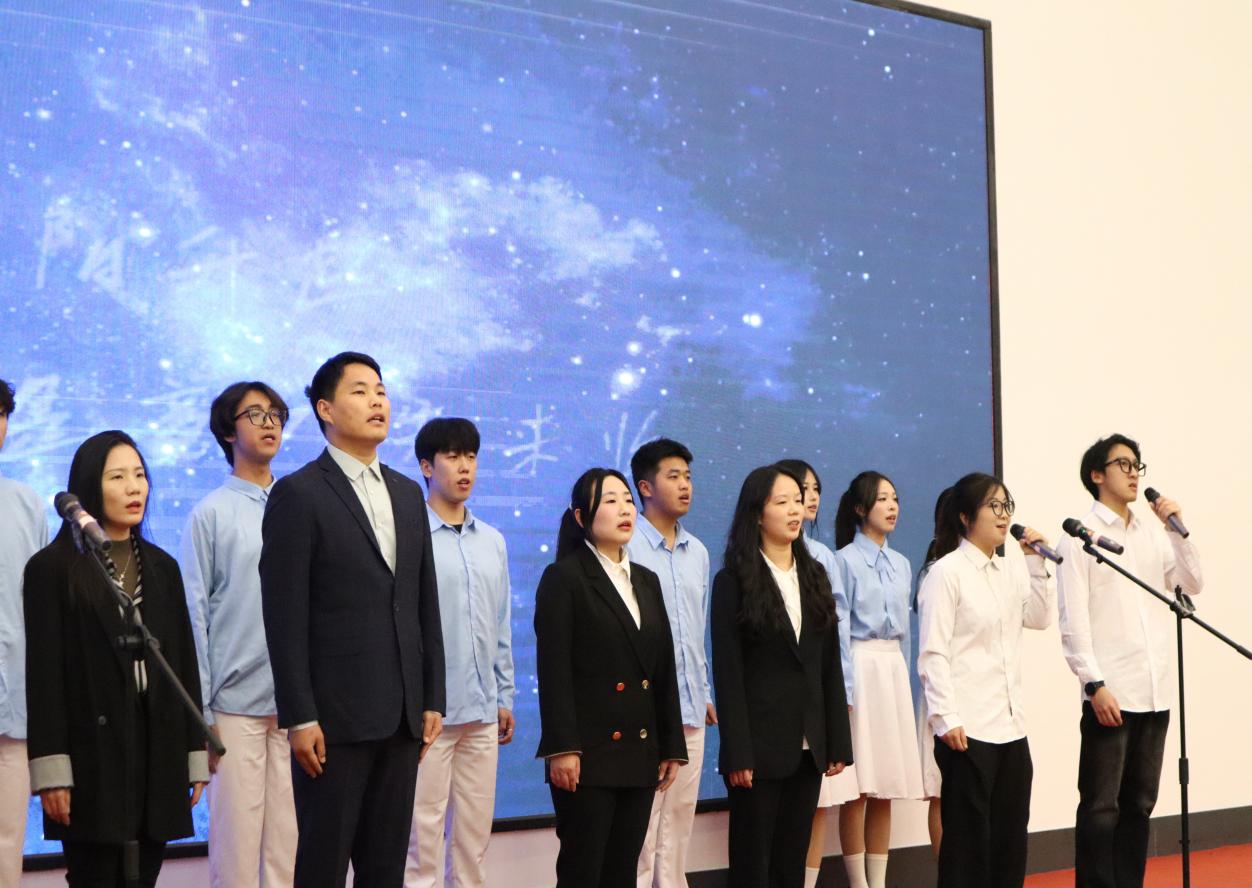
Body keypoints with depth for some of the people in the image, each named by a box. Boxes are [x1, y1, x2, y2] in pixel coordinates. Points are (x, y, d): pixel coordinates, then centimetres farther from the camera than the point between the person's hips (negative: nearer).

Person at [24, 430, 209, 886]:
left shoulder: (162, 567, 14)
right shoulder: (52, 568, -1)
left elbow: (184, 665, 13)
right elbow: (44, 676, -6)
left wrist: (194, 756, 9)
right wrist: (52, 773, -12)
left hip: (158, 753, 5)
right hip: (93, 752, -4)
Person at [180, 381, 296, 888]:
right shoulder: (211, 514, 0)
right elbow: (195, 616, -1)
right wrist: (200, 712, -4)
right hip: (236, 705, -3)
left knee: (289, 836, 7)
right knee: (236, 837, 1)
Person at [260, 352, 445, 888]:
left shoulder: (408, 494, 15)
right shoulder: (298, 495, -5)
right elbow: (285, 617, -10)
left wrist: (432, 700, 10)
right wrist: (299, 717, -14)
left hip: (401, 717, 6)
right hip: (334, 717, -6)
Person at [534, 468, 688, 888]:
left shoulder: (646, 581, 16)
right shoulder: (564, 578, -4)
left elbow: (664, 669, 15)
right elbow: (553, 669, -11)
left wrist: (672, 746, 11)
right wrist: (562, 748, -18)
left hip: (640, 752, 6)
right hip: (589, 753, -6)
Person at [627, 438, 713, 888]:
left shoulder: (697, 552, 14)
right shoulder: (626, 546, -8)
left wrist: (704, 693, 18)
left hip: (690, 709, 7)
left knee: (679, 822, 11)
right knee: (640, 824, -6)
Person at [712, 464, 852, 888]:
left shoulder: (814, 576, 12)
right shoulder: (734, 580, -5)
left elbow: (830, 665, 10)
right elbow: (727, 673, -10)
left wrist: (838, 742, 5)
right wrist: (737, 753, -15)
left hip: (808, 745, 5)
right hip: (760, 743, -5)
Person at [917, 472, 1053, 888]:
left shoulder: (1010, 567, 11)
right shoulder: (947, 571, -10)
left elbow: (1039, 618, 14)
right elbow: (933, 653, -13)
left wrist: (1036, 564, 4)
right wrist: (946, 718, -17)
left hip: (1010, 724, 7)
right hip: (968, 727, -7)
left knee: (1011, 834, 11)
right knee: (968, 835, -1)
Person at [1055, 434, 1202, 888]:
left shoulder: (1152, 533, 13)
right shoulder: (1080, 536, -2)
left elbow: (1191, 584, 11)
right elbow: (1073, 619, -8)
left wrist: (1177, 529, 2)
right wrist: (1094, 684, -15)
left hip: (1155, 692, 6)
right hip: (1110, 693, -6)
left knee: (1139, 803, 11)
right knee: (1101, 807, -2)